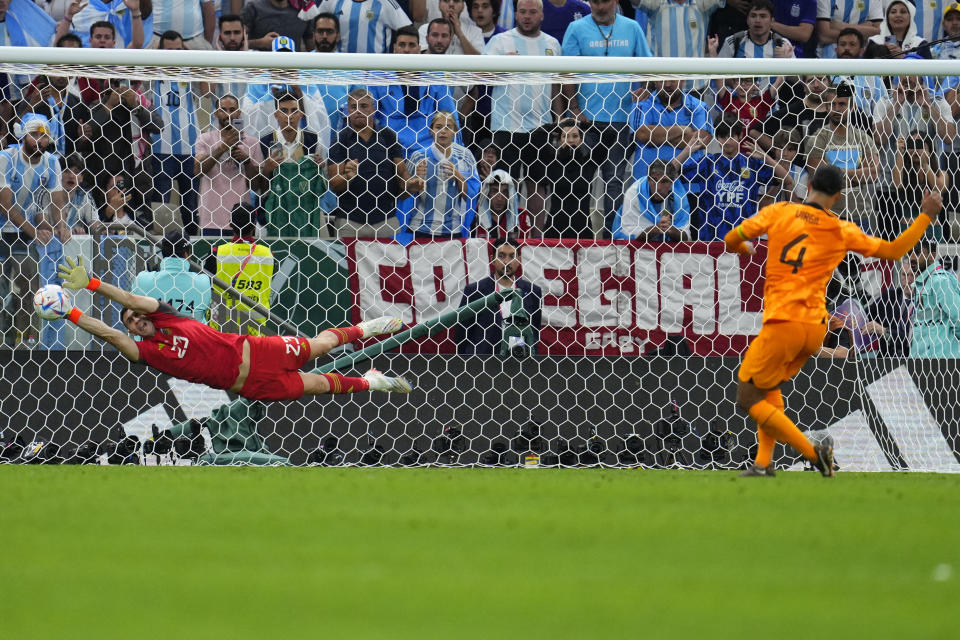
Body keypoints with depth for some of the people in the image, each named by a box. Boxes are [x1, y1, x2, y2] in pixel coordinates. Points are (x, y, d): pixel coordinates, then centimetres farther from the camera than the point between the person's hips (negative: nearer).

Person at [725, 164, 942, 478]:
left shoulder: (779, 212, 0)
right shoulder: (842, 231, 5)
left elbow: (731, 240, 6)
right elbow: (894, 251, 13)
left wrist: (743, 248, 30)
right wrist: (926, 216, 24)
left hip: (783, 325, -5)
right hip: (816, 328, 5)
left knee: (749, 398, 3)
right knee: (769, 387, 27)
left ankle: (813, 452, -10)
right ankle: (764, 463, 16)